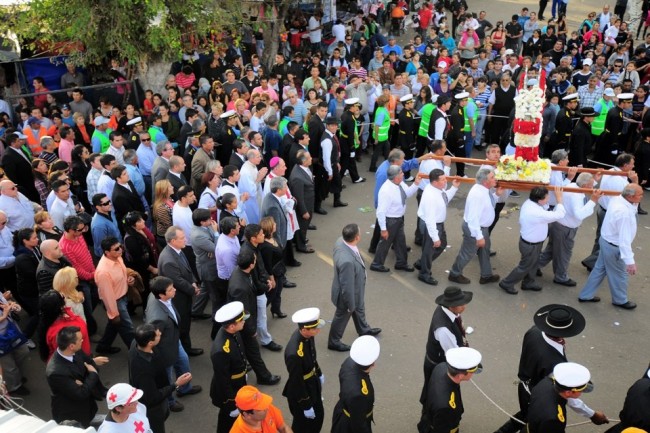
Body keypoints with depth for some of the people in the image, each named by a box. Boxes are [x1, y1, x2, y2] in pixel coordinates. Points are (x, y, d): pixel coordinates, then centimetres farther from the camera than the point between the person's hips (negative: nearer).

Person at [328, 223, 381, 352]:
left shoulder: (341, 241, -20)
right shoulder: (347, 261, -47)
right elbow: (347, 287, -32)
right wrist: (350, 304, -16)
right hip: (347, 294, -8)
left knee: (359, 308, 33)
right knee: (342, 316, 20)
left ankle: (363, 329, 62)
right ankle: (334, 341, 48)